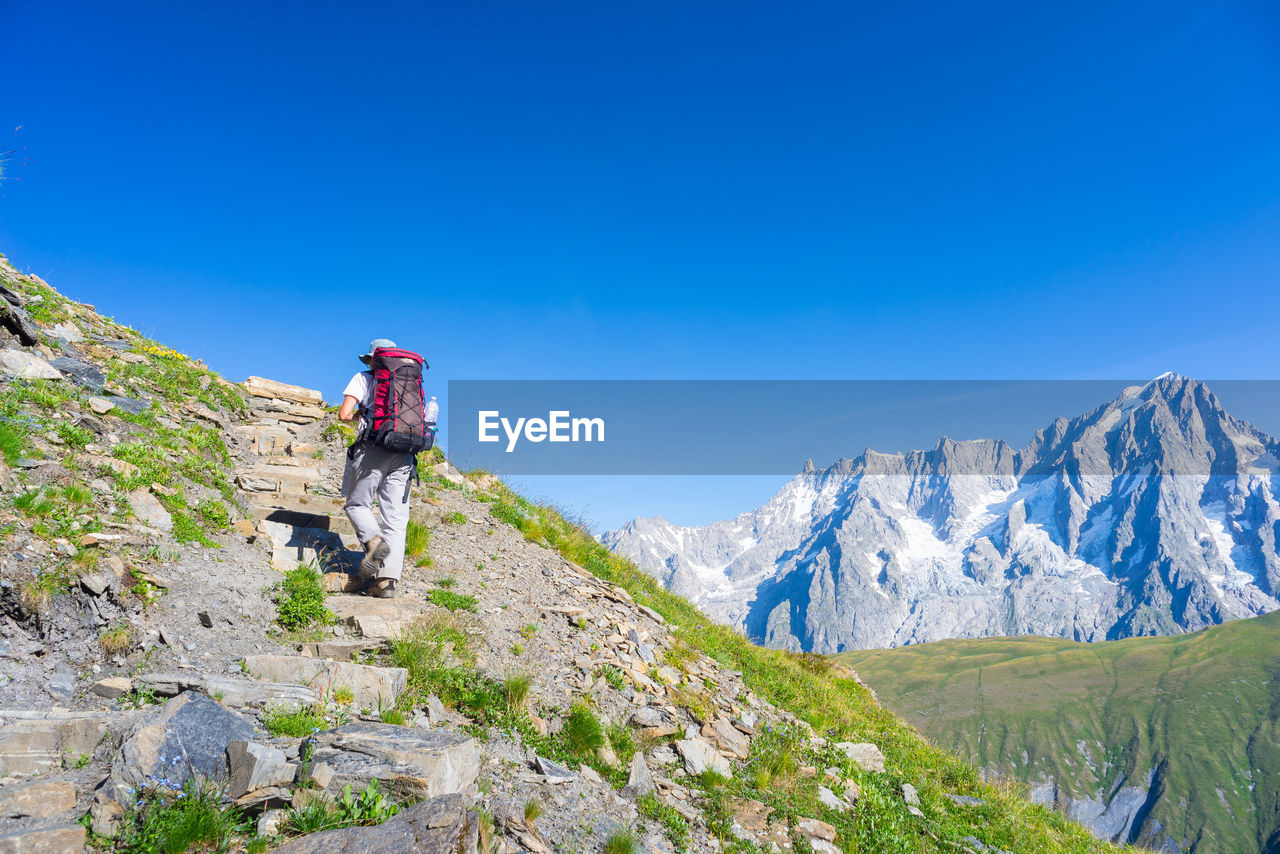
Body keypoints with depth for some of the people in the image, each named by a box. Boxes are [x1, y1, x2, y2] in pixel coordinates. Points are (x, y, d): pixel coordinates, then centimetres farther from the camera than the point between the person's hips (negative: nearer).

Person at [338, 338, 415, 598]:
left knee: (357, 504, 12)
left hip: (372, 450, -3)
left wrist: (359, 415, 21)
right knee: (395, 517, 2)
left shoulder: (363, 379, 9)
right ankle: (388, 580, -5)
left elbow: (344, 414, 0)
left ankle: (374, 541, -18)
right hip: (404, 455, 3)